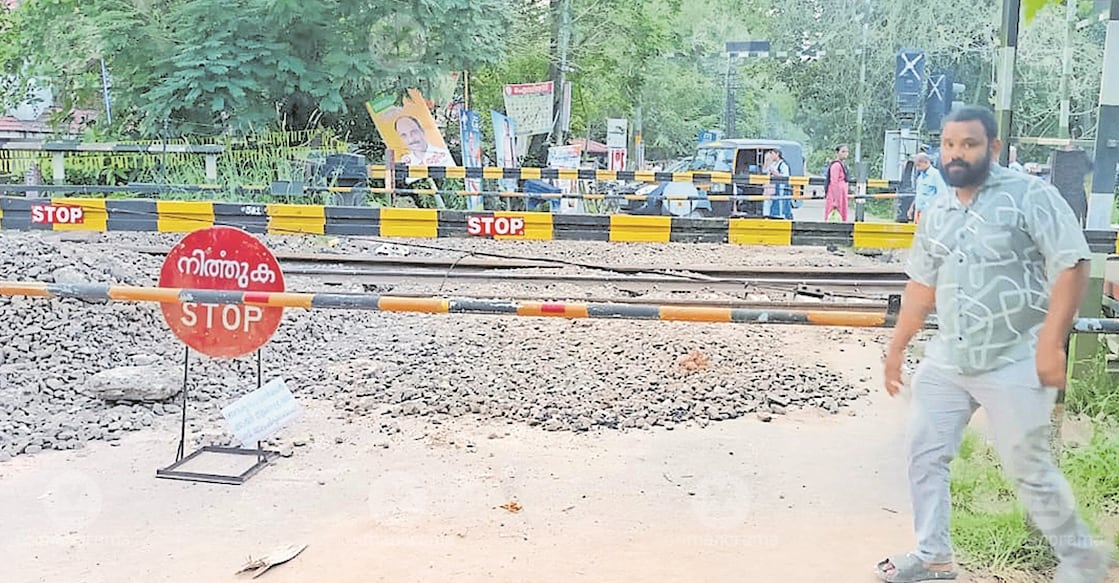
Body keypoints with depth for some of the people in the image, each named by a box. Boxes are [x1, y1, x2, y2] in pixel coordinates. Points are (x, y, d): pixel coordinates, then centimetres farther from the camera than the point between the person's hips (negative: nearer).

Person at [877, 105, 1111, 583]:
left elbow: (1072, 264, -15)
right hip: (945, 361, 7)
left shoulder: (1028, 194, -10)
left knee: (1029, 470, 3)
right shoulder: (936, 214, 9)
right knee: (924, 454, 10)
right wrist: (897, 347, 18)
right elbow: (921, 285, 17)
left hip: (1014, 364, -6)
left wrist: (1051, 343, -21)